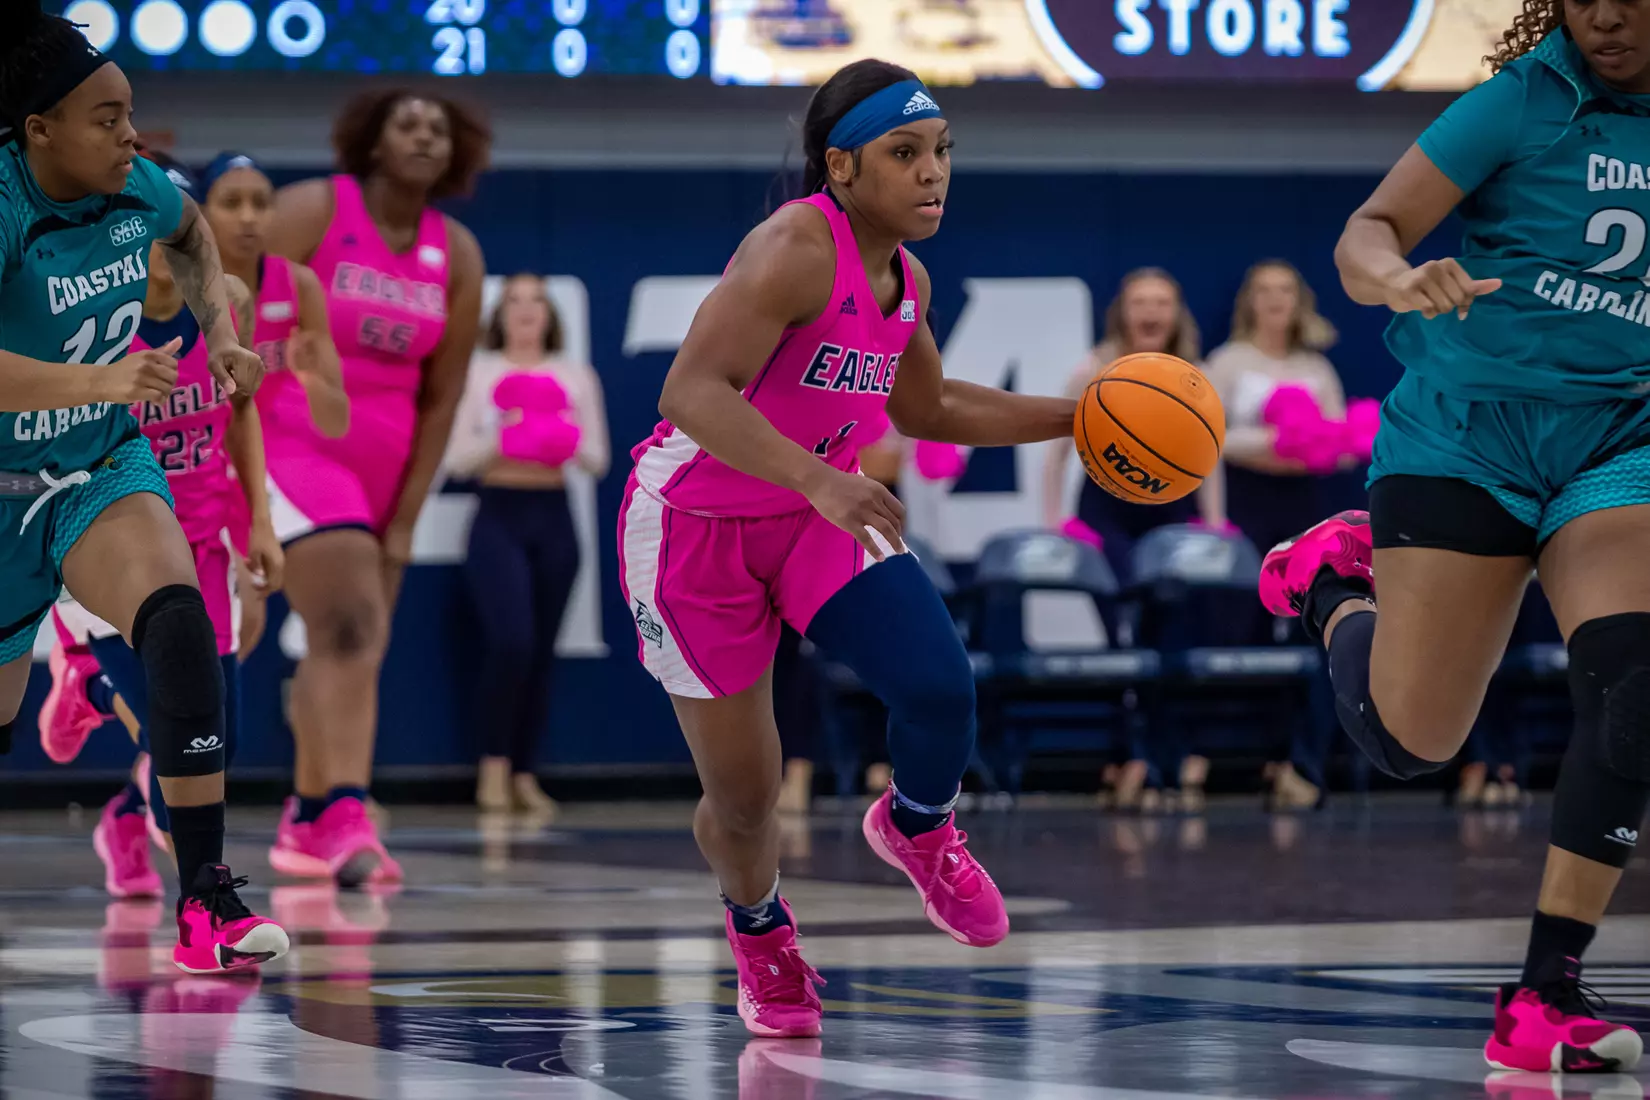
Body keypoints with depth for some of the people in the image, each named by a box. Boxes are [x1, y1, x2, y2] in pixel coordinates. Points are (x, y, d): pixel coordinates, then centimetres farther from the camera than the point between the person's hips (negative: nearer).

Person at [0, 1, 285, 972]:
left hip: (109, 468, 3)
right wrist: (98, 381, -53)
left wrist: (219, 326, 5)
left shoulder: (137, 190, -8)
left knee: (177, 615, -28)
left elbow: (192, 234, 19)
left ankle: (207, 894, -30)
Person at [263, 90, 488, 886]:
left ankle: (305, 825, 28)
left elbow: (441, 396, 6)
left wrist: (406, 517, 3)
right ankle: (347, 821, -30)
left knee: (351, 643, 13)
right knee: (351, 628, -21)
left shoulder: (457, 255, 4)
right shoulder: (311, 213, -9)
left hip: (381, 460, 6)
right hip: (291, 441, -6)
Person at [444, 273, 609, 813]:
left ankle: (524, 773, 12)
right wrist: (500, 439, -18)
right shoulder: (478, 372, 4)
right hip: (499, 515, -3)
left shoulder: (575, 375, 10)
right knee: (511, 641, -17)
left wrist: (568, 445, -13)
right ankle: (495, 764, -2)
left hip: (552, 517, 3)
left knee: (541, 651, 4)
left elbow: (599, 459, 8)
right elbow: (457, 457, -1)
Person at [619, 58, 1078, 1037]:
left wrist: (1070, 419, 12)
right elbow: (692, 392, -36)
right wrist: (816, 480, -48)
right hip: (697, 526, -6)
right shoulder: (795, 249, -25)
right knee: (745, 799, 2)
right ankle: (759, 923, 38)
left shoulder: (907, 281, 1)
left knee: (939, 683, -20)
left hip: (819, 516, 6)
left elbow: (924, 408, 20)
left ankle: (917, 827, 15)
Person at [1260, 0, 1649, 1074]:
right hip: (1468, 436, -3)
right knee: (1410, 737, -2)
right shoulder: (1527, 102, -8)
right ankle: (1333, 585, 33)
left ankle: (1547, 994, -16)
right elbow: (1365, 237, -11)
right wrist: (1403, 281, -33)